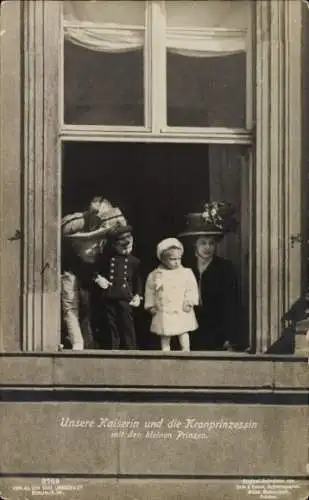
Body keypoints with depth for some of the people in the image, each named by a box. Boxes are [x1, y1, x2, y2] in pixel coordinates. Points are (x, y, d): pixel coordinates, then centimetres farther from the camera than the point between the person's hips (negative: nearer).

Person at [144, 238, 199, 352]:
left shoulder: (186, 273, -1)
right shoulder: (155, 275, 2)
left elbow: (192, 289, -1)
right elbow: (150, 291, 9)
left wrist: (189, 303, -11)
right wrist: (151, 306, 5)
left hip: (181, 311, -2)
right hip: (164, 312, 2)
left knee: (183, 334, -3)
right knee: (164, 336, 8)